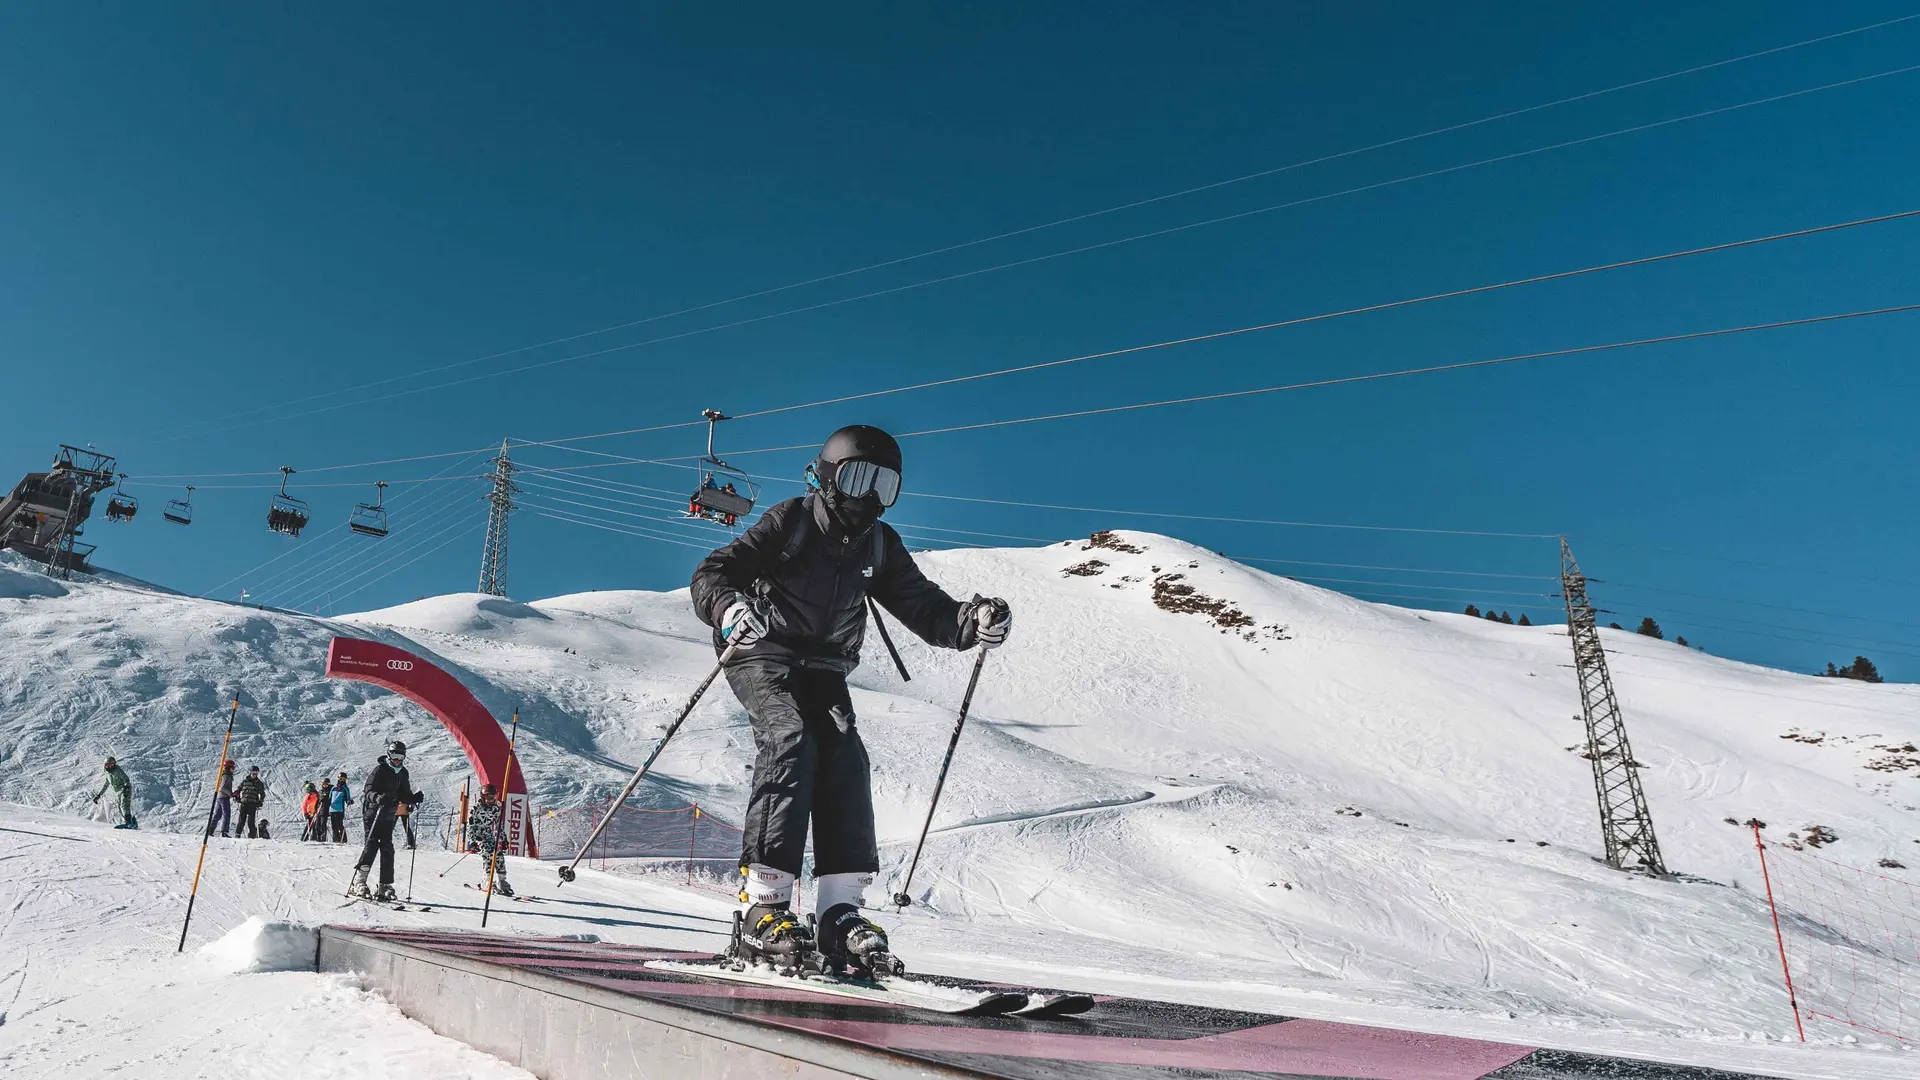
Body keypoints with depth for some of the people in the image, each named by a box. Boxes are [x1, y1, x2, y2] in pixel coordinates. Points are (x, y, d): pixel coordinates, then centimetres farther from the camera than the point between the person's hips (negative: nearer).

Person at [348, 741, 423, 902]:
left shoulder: (403, 773, 11)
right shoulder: (379, 769, -9)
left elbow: (404, 795, 15)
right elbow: (368, 790, -16)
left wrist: (414, 798, -5)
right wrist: (378, 798, -36)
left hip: (389, 816, 6)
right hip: (373, 814, -6)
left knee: (387, 849, 3)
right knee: (371, 846, -11)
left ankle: (385, 886, 5)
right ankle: (359, 883, -5)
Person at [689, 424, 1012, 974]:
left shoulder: (879, 545, 6)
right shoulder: (788, 522, -8)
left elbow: (925, 608, 4)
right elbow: (713, 574, -14)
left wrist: (973, 622, -18)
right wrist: (729, 609, -38)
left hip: (824, 670, 5)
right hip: (764, 656, -4)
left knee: (845, 757, -18)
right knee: (791, 742, -28)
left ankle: (840, 913, -18)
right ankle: (764, 906, -28)